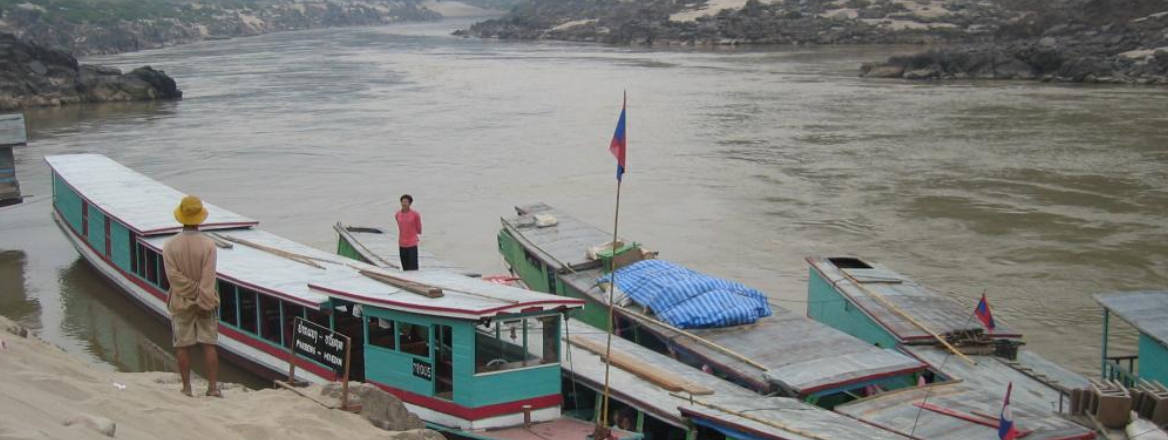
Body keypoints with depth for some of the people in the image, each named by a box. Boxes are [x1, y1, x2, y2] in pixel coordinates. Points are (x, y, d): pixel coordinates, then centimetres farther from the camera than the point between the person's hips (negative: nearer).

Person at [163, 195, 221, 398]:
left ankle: (186, 388, 13)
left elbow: (173, 275, -14)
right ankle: (213, 387, 2)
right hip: (206, 302, -1)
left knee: (182, 346, 8)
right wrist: (204, 301, -14)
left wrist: (192, 290, -10)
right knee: (209, 344, 4)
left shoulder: (170, 245, -7)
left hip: (181, 302, 1)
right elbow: (208, 277, -15)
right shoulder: (208, 244, -11)